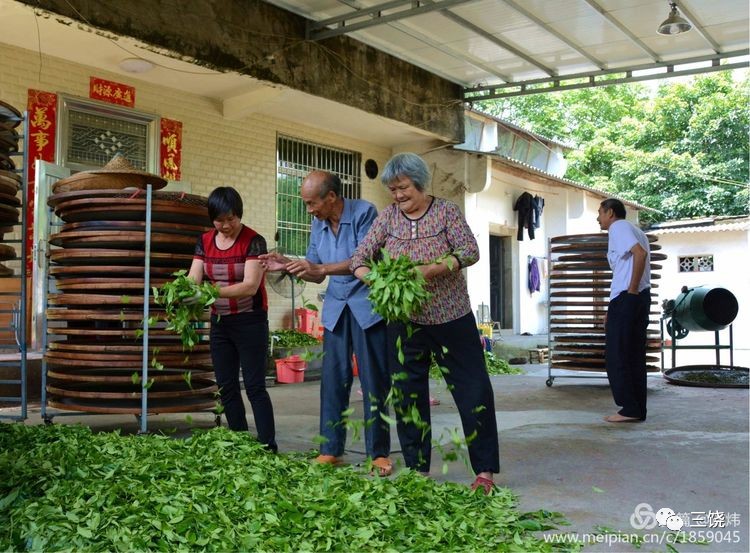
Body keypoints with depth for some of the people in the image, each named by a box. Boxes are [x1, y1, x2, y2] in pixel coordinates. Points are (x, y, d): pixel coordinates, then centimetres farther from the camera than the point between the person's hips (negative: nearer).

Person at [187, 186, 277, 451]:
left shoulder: (253, 241, -13)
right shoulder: (205, 241, 3)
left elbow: (250, 286, -23)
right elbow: (193, 280, -4)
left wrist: (213, 292, -37)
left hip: (250, 322, -6)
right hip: (220, 322, 6)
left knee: (254, 387, -8)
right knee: (226, 388, 9)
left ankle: (268, 447, -4)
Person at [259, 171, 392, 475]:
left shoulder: (364, 212, -11)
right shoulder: (318, 225, 9)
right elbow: (316, 273, 13)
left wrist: (321, 268, -27)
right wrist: (288, 266, -3)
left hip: (367, 305, -5)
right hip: (336, 307, 5)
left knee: (374, 379, -1)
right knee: (333, 379, 2)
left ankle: (379, 453, 8)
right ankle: (330, 449, 10)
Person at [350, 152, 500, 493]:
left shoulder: (446, 211, -2)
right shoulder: (388, 217, 5)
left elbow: (470, 251, -11)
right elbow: (360, 258, 2)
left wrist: (433, 269, -27)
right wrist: (371, 276, -21)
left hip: (451, 317, -2)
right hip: (404, 321, 3)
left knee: (473, 391, -2)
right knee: (407, 395, 7)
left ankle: (485, 470, 10)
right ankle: (416, 469, 21)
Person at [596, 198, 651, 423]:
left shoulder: (619, 227, -6)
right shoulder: (634, 230, 23)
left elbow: (640, 253, -23)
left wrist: (632, 290, -19)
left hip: (625, 298, -9)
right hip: (641, 297, 9)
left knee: (616, 356, -4)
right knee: (634, 356, 10)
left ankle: (629, 409, -4)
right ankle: (638, 410, 11)